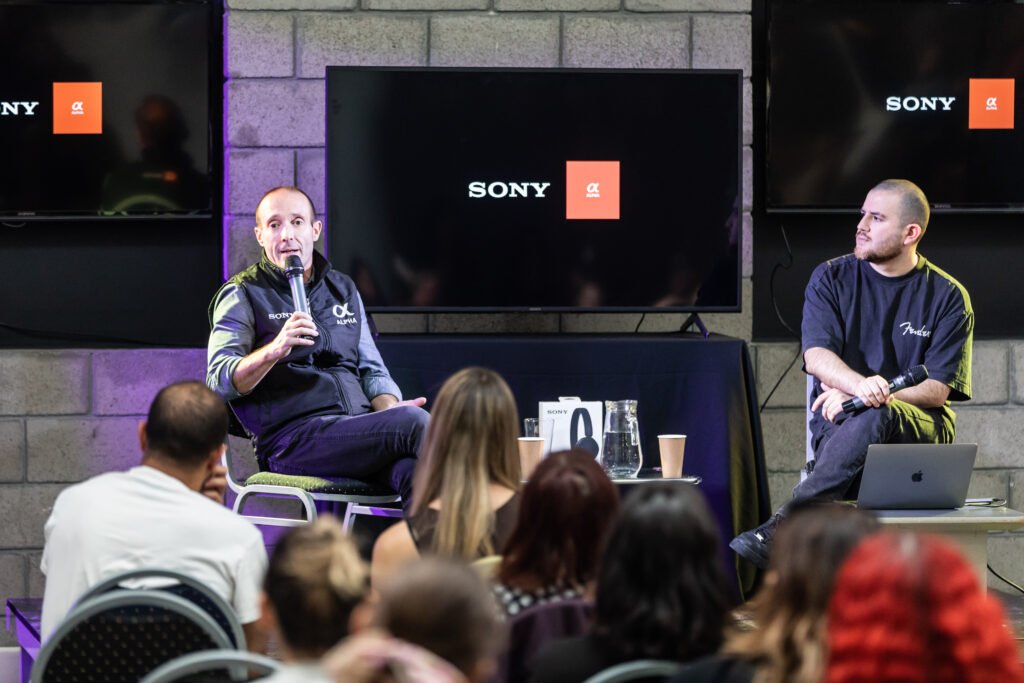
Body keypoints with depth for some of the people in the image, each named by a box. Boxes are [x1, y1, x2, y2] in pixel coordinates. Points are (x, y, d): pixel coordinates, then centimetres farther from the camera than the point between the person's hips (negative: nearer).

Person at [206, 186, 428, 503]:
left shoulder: (343, 289, 26)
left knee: (411, 470, -33)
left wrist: (389, 407, 3)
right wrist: (275, 349, -22)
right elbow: (219, 382, -3)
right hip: (291, 438, -5)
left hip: (360, 425, 5)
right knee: (414, 423, -30)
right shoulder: (243, 295, 8)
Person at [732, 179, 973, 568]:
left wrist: (864, 398, -18)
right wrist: (860, 385, -29)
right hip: (839, 423, 1)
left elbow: (937, 389, -3)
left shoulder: (948, 297, 5)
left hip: (918, 427, -1)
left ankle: (783, 526, -47)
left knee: (876, 417, -38)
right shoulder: (831, 279, 9)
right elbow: (816, 356, -5)